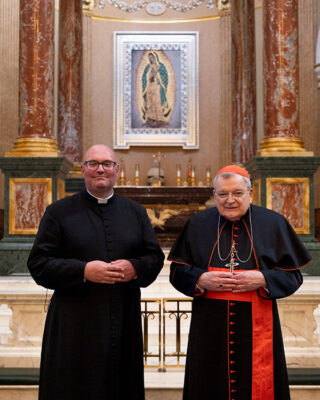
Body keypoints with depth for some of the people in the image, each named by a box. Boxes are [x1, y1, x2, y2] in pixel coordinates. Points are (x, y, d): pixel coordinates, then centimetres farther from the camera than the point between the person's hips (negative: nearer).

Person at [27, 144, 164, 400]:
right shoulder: (59, 212, 3)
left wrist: (135, 268, -12)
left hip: (124, 323, 3)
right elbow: (38, 264, -3)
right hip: (75, 325, -2)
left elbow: (155, 257, 10)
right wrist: (83, 271, -17)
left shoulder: (136, 212, 12)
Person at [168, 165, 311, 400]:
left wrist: (262, 280, -16)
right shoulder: (198, 224, 4)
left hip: (256, 328, 0)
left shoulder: (273, 224, 1)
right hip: (210, 329, 1)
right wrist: (202, 279, -14)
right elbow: (177, 272, 5)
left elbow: (293, 276, 2)